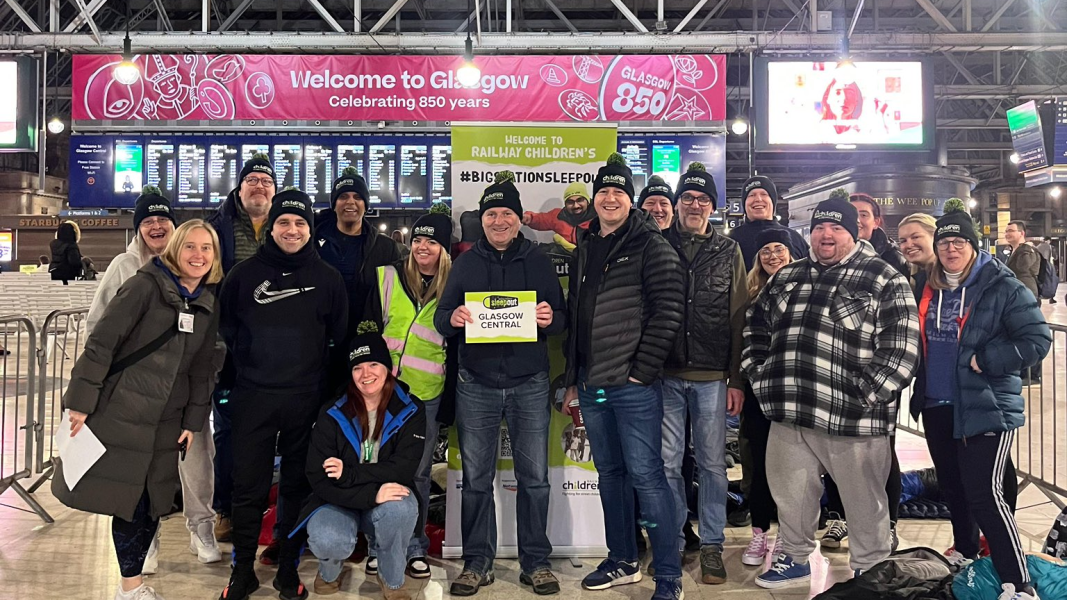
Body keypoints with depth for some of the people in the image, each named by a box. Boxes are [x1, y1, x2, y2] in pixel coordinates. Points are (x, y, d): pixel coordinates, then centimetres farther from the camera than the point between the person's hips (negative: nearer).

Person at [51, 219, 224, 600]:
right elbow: (101, 343, -12)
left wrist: (193, 421, 10)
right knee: (129, 500, 0)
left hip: (166, 421, 6)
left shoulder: (210, 303, 8)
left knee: (152, 503, 10)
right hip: (121, 411, -6)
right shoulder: (146, 286, -11)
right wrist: (81, 401, -14)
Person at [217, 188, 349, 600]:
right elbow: (225, 328, 10)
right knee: (248, 487, 3)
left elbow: (339, 337, 10)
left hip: (306, 399, 0)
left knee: (297, 486, 10)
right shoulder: (244, 274, 4)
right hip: (253, 397, 0)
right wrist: (245, 366, 3)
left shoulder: (328, 279, 5)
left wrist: (319, 375, 3)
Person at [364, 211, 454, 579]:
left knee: (417, 472, 6)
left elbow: (456, 348, 5)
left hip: (426, 393, 0)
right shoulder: (388, 277, 2)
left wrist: (451, 399, 4)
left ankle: (414, 546, 21)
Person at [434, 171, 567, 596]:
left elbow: (562, 319, 7)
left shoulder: (538, 262, 8)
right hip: (476, 385, 1)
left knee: (534, 477, 3)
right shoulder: (466, 263, 10)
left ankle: (535, 562, 17)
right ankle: (477, 563, 18)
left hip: (530, 384, 0)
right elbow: (440, 317, 7)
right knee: (476, 479, 6)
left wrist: (550, 318, -16)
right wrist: (452, 318, -16)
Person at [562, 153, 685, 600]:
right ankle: (622, 562, 30)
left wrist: (642, 370, -15)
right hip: (591, 384, 7)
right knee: (610, 474, 16)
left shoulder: (651, 246, -5)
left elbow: (667, 314, -13)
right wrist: (573, 378, 17)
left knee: (646, 476, -5)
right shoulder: (585, 248, 16)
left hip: (632, 383, -7)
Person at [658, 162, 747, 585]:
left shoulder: (728, 252, 6)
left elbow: (739, 319, 3)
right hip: (665, 374, 0)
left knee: (712, 464, 8)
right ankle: (671, 542, 21)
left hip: (712, 377, 0)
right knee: (668, 463, 7)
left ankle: (712, 546, 21)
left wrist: (737, 379, -2)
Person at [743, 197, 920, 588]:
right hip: (789, 415, 5)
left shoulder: (885, 281, -6)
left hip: (853, 420, -5)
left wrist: (865, 398, -16)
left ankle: (870, 572, 33)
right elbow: (756, 327, 21)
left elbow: (900, 350, -12)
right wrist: (760, 377, 11)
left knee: (865, 503, 13)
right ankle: (795, 559, 40)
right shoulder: (788, 276, 11)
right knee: (790, 494, 19)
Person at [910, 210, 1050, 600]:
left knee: (984, 494, -11)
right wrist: (920, 386, 10)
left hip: (986, 408, -6)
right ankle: (965, 554, 38)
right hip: (936, 406, 6)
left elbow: (1038, 340, -13)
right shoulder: (928, 289, 8)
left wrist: (983, 360, -17)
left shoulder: (1002, 287, -8)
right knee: (952, 486, 18)